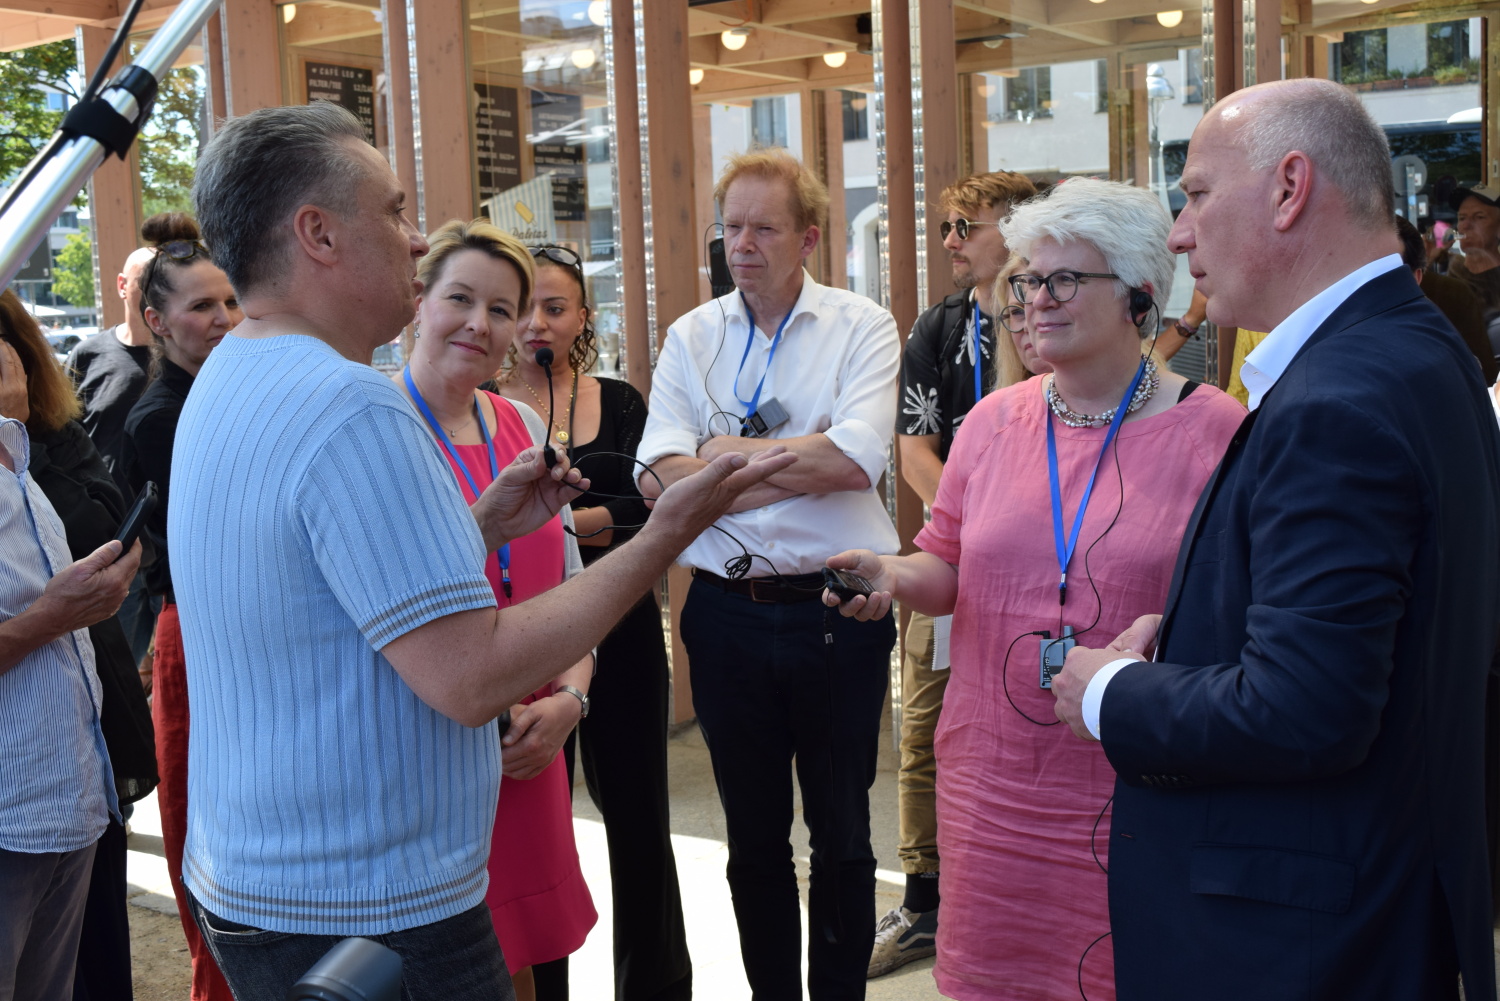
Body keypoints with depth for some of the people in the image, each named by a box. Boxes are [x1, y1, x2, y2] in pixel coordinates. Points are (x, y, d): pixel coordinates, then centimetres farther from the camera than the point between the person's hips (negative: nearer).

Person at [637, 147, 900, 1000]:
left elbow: (856, 457, -18)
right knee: (754, 836, 15)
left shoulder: (862, 327, -2)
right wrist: (804, 462, -17)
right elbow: (662, 474, -8)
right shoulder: (692, 338, 5)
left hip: (837, 607, -2)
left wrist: (724, 452, -10)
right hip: (728, 610, 2)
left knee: (842, 832, 11)